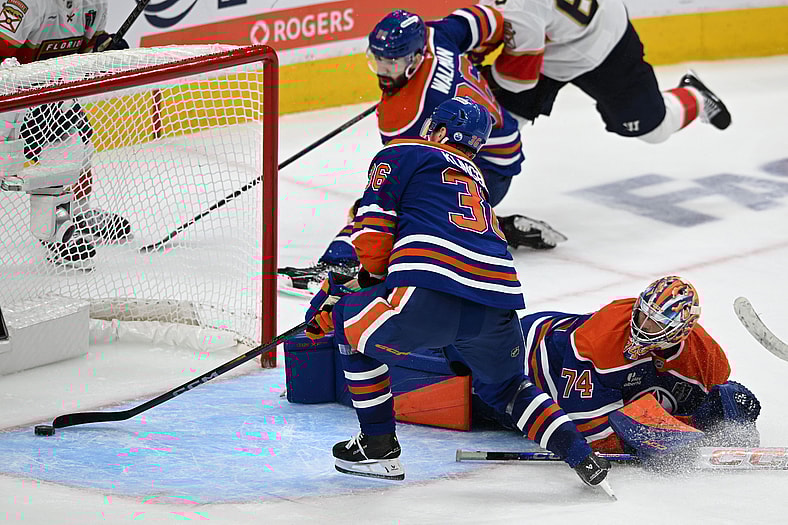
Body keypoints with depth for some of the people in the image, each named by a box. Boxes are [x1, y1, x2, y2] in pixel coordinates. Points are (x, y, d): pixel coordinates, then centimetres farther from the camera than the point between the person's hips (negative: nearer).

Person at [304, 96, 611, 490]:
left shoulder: (400, 154, 16)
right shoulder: (476, 178, 36)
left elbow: (372, 233, 7)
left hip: (429, 301, -6)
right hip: (497, 307, 6)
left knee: (351, 322, 21)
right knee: (504, 386, 33)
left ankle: (379, 448, 20)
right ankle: (580, 454, 15)